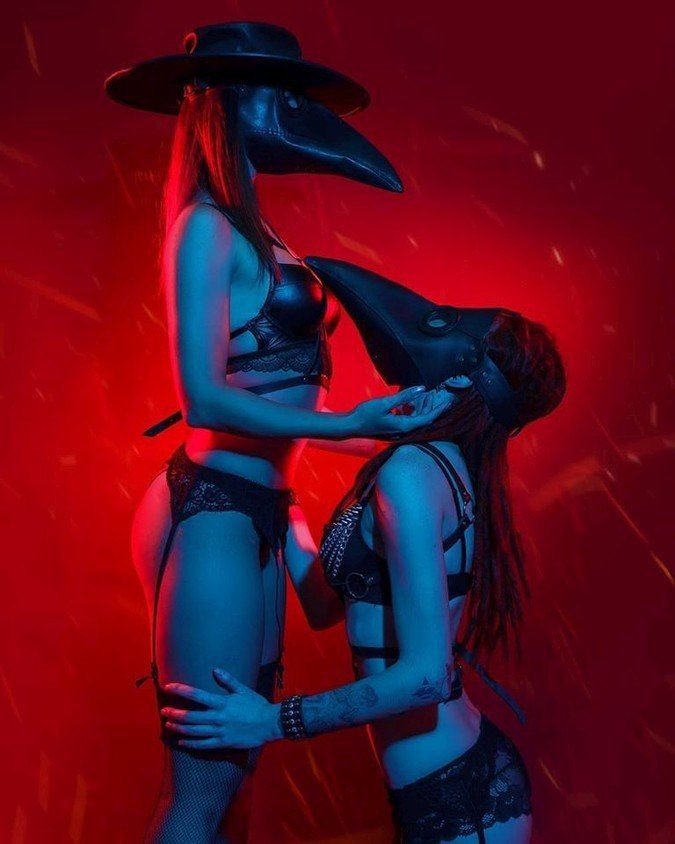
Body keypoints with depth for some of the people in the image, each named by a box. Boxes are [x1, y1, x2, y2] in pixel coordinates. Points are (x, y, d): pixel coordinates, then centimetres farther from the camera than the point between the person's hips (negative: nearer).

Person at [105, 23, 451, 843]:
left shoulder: (249, 233, 14)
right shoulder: (207, 226, -12)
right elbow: (207, 399, -19)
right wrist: (349, 425, -24)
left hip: (251, 510, 9)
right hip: (212, 514, -9)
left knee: (231, 769, 15)